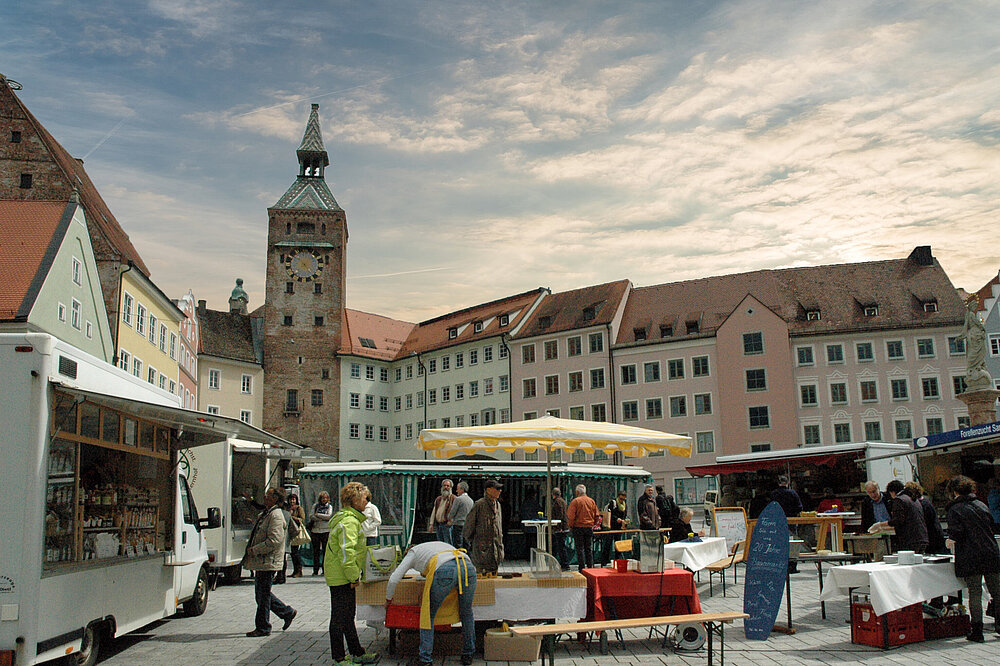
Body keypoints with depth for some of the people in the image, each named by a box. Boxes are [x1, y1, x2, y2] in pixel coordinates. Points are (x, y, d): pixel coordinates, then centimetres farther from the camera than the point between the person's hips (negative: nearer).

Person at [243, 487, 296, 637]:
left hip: (269, 561, -10)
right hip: (261, 562, 10)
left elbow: (274, 540, -24)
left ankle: (263, 628, 9)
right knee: (261, 594, 15)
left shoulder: (276, 516, -16)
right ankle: (287, 612, 26)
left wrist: (254, 550, -19)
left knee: (263, 595, -1)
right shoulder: (265, 514, 16)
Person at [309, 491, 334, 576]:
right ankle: (315, 570, 7)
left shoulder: (329, 506, 9)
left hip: (326, 530, -1)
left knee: (326, 550, -3)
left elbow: (329, 516, -6)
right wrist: (320, 519, -15)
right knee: (316, 550, 2)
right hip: (315, 530, 1)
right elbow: (311, 516, 0)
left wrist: (317, 515, -4)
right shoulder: (315, 506, 12)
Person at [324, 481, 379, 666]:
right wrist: (354, 576, -20)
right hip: (341, 577, -11)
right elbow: (346, 552, -26)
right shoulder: (349, 521, -19)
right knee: (340, 617, -2)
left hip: (344, 576, 11)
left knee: (348, 616, 17)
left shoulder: (348, 518, 15)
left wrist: (355, 575, 22)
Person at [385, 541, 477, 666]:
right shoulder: (441, 545, 44)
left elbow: (393, 580, 24)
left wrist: (388, 598, 41)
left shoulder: (413, 552, 32)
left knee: (428, 614, 15)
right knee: (467, 613, 23)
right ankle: (468, 655, 29)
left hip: (445, 571, -4)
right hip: (468, 566, 4)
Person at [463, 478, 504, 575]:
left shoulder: (497, 504, 12)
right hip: (482, 549, -7)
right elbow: (469, 523, -5)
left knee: (494, 574, 9)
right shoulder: (479, 505, -12)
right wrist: (471, 541, 3)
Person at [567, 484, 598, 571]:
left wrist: (571, 526, -1)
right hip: (589, 528, 4)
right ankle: (590, 567, 11)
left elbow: (571, 516, -13)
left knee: (580, 549, 0)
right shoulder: (592, 501, 7)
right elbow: (596, 515, 9)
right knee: (589, 549, 11)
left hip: (578, 527, -4)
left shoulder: (575, 501, -8)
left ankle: (582, 569, -2)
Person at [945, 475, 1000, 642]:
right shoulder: (981, 505, 11)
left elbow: (955, 533, -14)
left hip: (969, 558, -5)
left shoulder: (955, 509, -6)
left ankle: (977, 631, 0)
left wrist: (950, 540, 8)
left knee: (975, 594, -2)